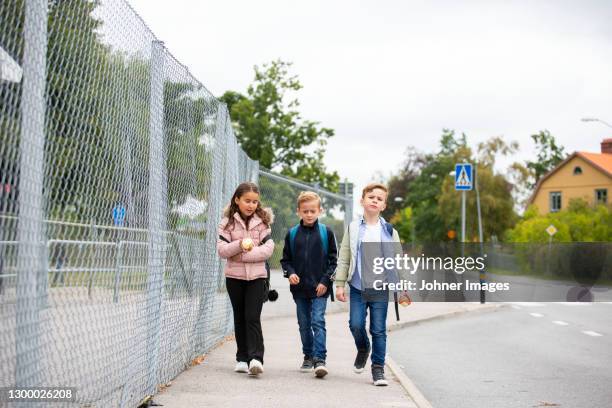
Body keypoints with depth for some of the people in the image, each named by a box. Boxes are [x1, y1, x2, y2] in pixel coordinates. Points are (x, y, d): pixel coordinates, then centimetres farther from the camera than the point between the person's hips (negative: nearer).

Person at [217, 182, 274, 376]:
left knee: (253, 317, -11)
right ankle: (242, 358, 18)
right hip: (234, 276, 2)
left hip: (256, 276, -1)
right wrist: (239, 245, -24)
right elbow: (221, 249, -7)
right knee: (239, 318, 10)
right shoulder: (228, 222, 1)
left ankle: (256, 358, -16)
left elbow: (268, 248, -8)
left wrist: (243, 255, -15)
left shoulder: (262, 222, 1)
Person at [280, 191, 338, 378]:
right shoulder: (292, 234, 5)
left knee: (318, 322, -12)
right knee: (304, 324, 12)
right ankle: (308, 356, 25)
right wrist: (290, 273, -8)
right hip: (299, 288, 3)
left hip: (320, 288, -3)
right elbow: (285, 259, 11)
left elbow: (334, 259, 1)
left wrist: (326, 280, -8)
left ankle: (319, 359, -14)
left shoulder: (326, 232, -1)